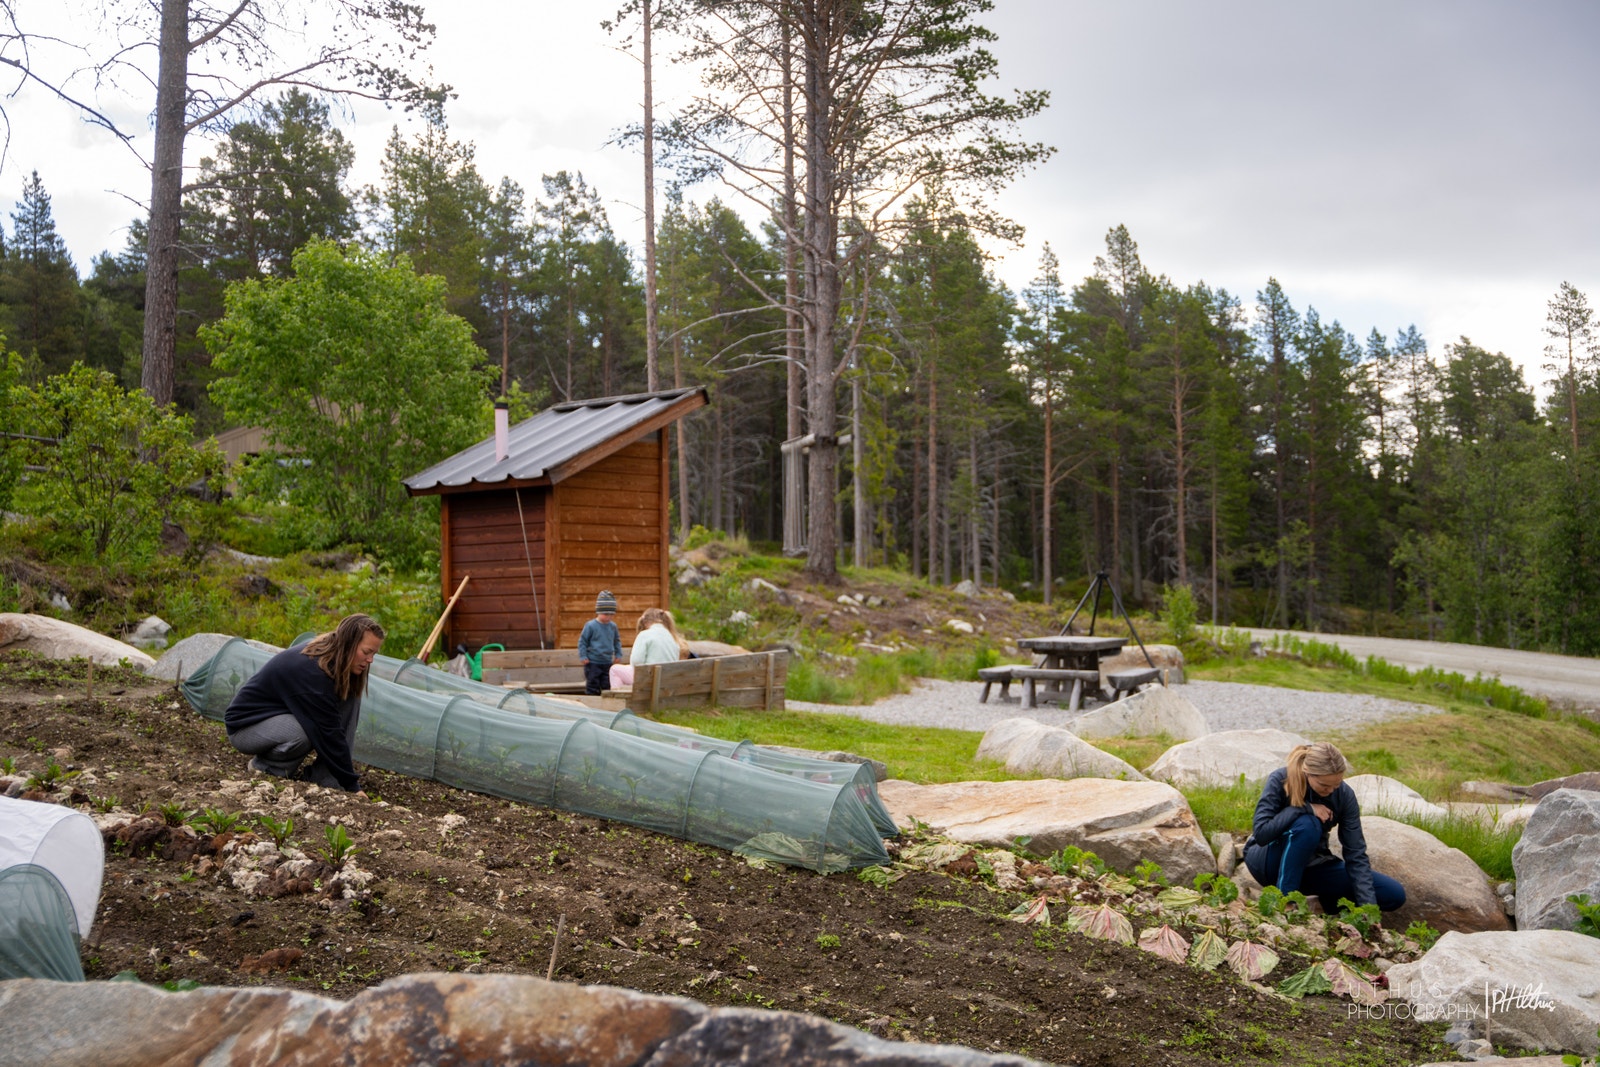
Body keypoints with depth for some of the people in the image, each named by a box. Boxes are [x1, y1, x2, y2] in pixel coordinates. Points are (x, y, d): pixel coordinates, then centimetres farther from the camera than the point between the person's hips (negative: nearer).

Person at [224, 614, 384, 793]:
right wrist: (352, 786, -26)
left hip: (280, 715, 8)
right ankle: (263, 765, -7)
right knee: (308, 731, -38)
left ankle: (323, 777, -8)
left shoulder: (324, 650, -7)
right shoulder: (311, 670, -32)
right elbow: (329, 732, -30)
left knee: (349, 697, -11)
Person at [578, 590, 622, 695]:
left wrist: (618, 654, 11)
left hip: (607, 662, 4)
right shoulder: (590, 626, -12)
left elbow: (617, 641, 18)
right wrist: (583, 656, -10)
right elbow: (582, 641, -6)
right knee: (593, 687, 2)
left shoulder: (613, 626, 3)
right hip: (593, 663, -4)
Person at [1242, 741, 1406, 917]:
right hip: (1270, 861, -4)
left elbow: (1356, 854, -15)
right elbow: (1261, 833, -30)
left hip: (1310, 865, 4)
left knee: (1394, 895, -11)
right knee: (1307, 825, -36)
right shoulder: (1280, 781, -22)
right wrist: (1305, 809, -33)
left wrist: (1368, 906, -24)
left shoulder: (1344, 795, -15)